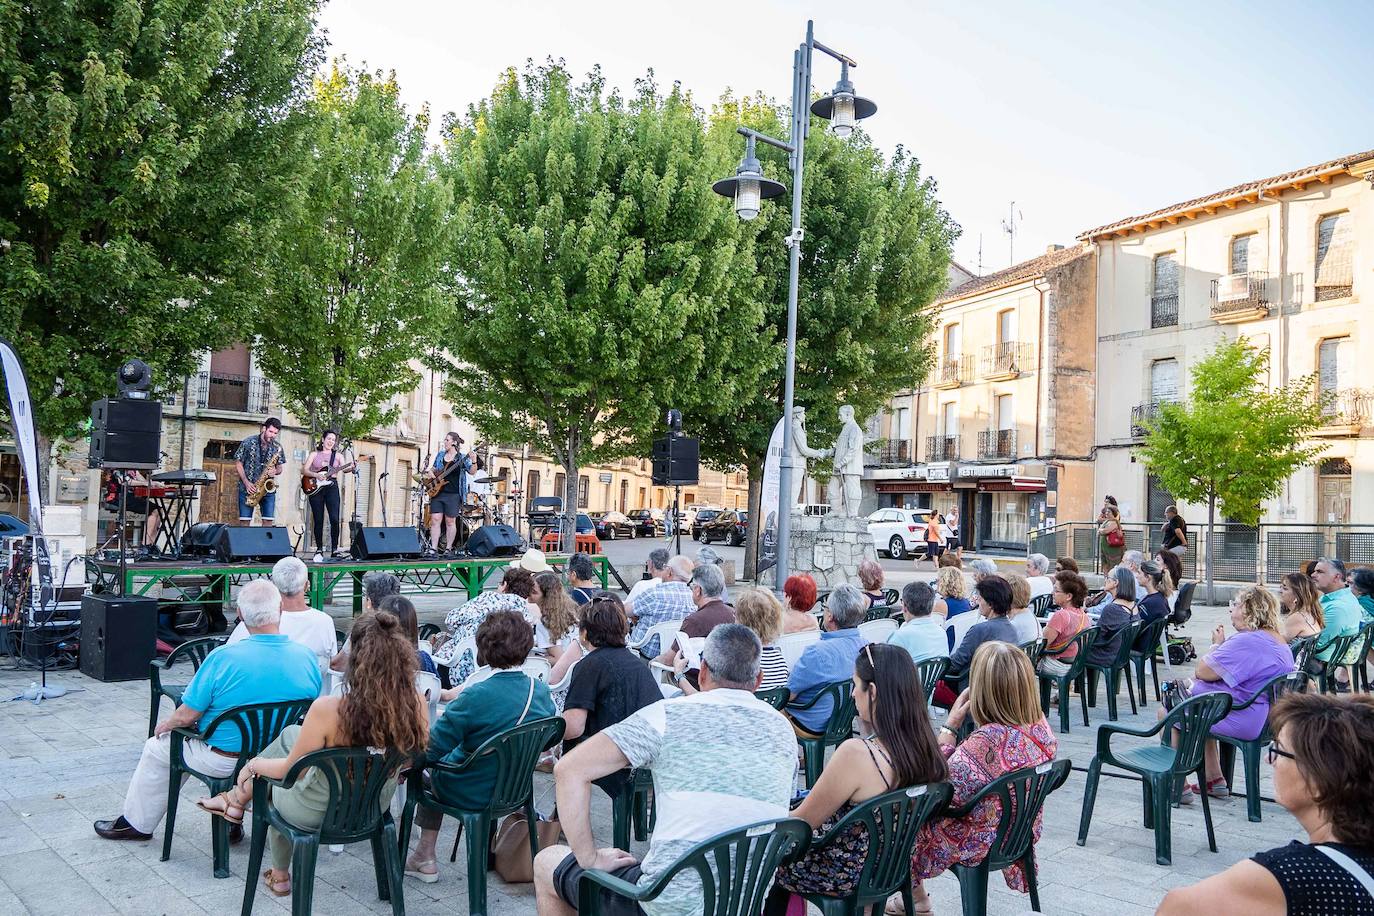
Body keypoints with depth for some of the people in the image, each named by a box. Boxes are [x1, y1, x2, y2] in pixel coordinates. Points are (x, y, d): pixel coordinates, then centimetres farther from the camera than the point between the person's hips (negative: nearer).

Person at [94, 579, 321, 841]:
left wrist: (167, 724, 7)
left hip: (223, 762, -4)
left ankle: (137, 824, 39)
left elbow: (186, 716, -16)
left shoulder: (223, 658, -24)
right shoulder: (308, 657, -13)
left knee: (157, 747, 23)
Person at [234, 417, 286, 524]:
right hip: (247, 488, -2)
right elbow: (238, 463, 0)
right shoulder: (248, 442, -4)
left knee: (268, 521, -3)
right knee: (245, 521, -4)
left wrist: (275, 471, -12)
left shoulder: (277, 447, 5)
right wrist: (246, 482, -11)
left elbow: (280, 468, 13)